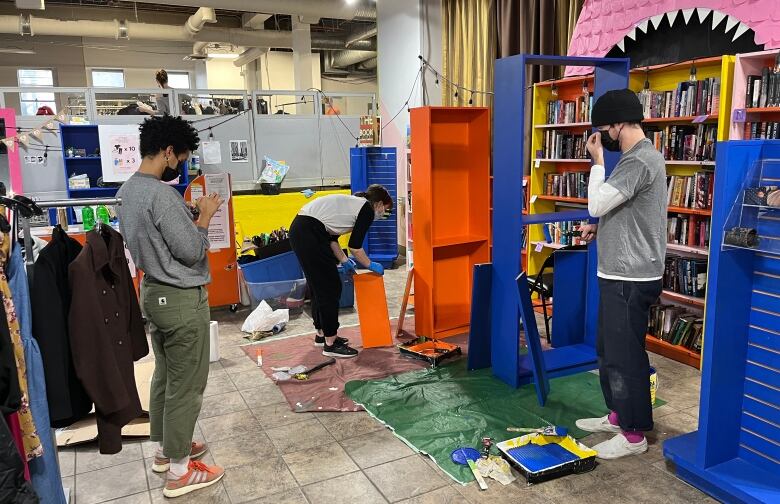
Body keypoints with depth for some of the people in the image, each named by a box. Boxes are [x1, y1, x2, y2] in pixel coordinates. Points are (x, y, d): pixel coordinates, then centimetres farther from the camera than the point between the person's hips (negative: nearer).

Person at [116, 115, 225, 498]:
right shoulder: (161, 194, -23)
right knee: (186, 384, 2)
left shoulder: (128, 190, 7)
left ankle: (165, 448, 35)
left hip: (152, 291, 10)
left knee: (165, 374, 20)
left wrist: (190, 215, 8)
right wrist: (205, 216, -8)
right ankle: (179, 470, 14)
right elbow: (191, 252, -21)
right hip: (181, 298, -10)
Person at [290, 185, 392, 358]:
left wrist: (344, 260, 30)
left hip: (298, 229, 10)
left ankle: (322, 334, 30)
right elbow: (355, 246, -5)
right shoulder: (367, 209, -1)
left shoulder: (352, 202, 24)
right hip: (310, 233, -10)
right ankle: (330, 344, 5)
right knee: (330, 287, -1)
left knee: (320, 286, 19)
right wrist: (371, 265, 10)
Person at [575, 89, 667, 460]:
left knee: (625, 356, 1)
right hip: (619, 274, 11)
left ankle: (634, 434, 16)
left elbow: (596, 204, -23)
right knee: (608, 349, 19)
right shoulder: (640, 156, 15)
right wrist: (600, 230, 10)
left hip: (630, 279, -11)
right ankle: (618, 415, 34)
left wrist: (597, 160, -12)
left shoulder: (639, 160, -19)